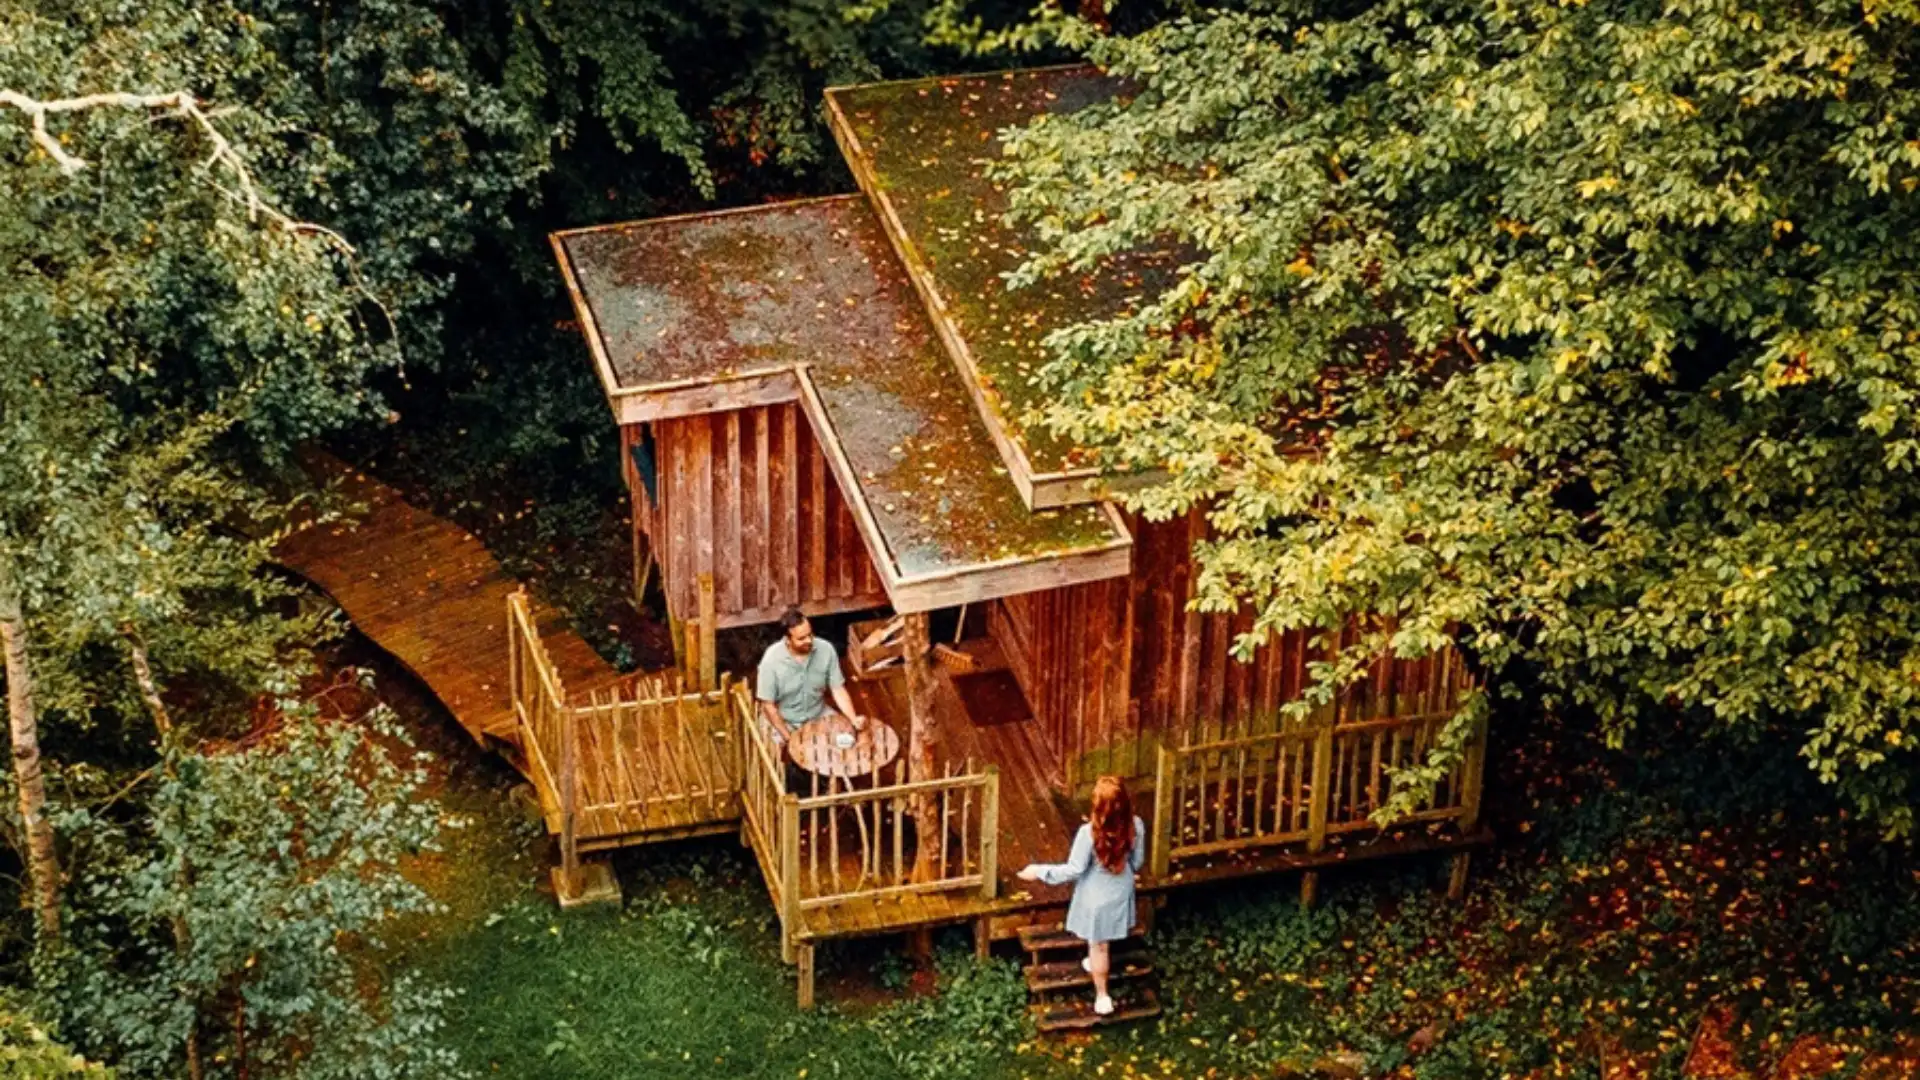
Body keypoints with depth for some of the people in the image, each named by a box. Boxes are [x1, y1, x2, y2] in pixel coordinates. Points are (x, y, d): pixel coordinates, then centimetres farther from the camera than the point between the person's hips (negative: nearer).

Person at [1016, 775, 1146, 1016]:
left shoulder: (1089, 833, -35)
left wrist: (1039, 871, -14)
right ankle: (1097, 964, 60)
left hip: (1097, 897, -4)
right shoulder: (1135, 825, -22)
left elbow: (1074, 870, -25)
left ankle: (1102, 996, 33)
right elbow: (1137, 862, -5)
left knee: (1098, 946, 19)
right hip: (1121, 892, 4)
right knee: (1105, 941, 33)